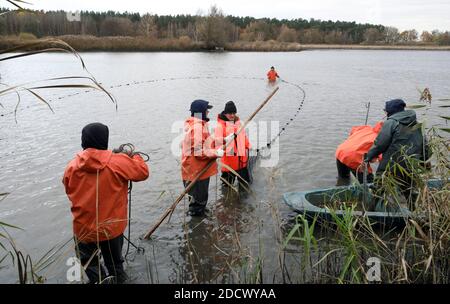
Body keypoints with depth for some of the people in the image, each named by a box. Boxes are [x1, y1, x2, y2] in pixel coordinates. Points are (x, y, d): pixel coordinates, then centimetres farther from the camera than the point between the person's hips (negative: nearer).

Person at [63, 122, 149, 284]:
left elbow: (69, 191, 7)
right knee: (115, 266, 22)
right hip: (112, 227, -1)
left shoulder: (72, 167, -9)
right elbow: (143, 172, -7)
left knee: (90, 266, 24)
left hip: (83, 229, 1)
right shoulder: (118, 162, -19)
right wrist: (135, 157, 10)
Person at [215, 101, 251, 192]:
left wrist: (247, 147, 17)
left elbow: (244, 136, 20)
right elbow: (217, 139, -23)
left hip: (241, 156, 6)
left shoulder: (238, 123, 10)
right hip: (229, 156, -6)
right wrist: (225, 140, -42)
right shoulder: (221, 125, -11)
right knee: (228, 178, 5)